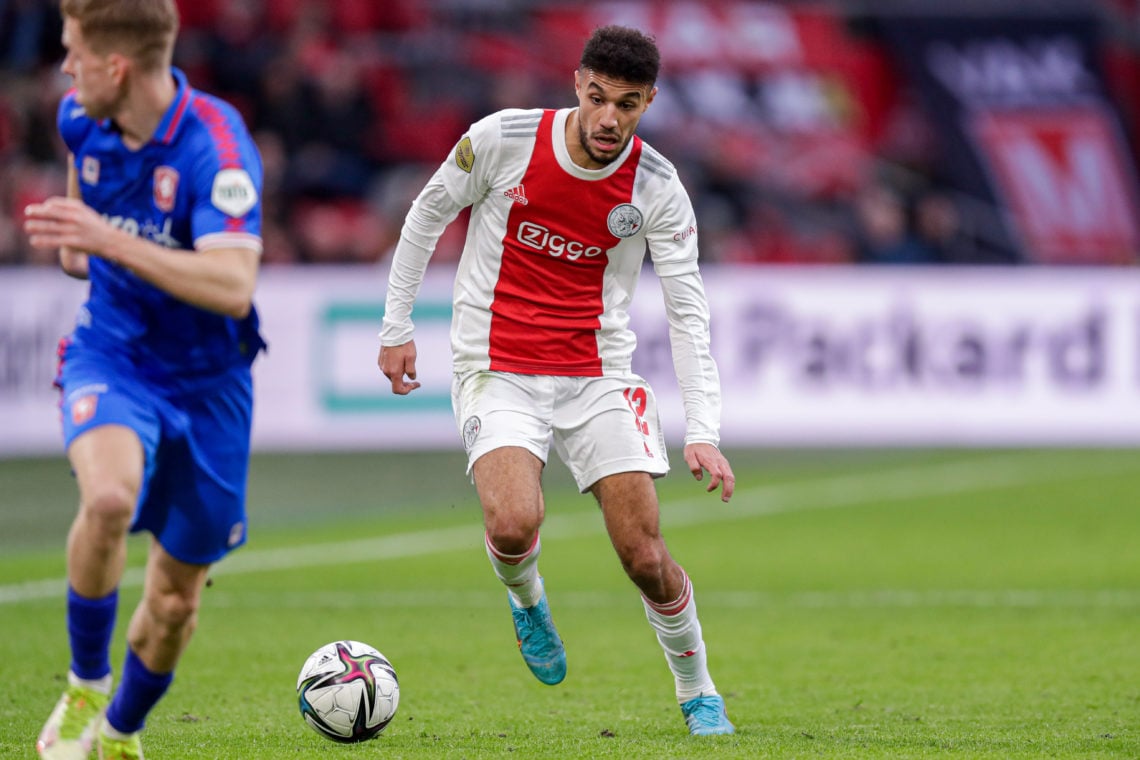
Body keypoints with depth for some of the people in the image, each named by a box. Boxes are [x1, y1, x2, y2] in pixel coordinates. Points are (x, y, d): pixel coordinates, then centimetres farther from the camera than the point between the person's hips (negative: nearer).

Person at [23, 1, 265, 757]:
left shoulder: (216, 147, -25)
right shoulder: (83, 116, -6)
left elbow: (233, 288, -37)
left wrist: (113, 241, -41)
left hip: (205, 377, -2)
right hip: (111, 352, 2)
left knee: (175, 599, 10)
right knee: (109, 496, -33)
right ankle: (85, 685, -12)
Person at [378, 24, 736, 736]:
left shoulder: (658, 188, -8)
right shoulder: (503, 138, -10)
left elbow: (688, 310, -5)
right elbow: (428, 214, 7)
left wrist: (703, 431, -13)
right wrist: (397, 325, 8)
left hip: (597, 375, 1)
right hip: (497, 370, -1)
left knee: (645, 555, -6)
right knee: (513, 526, -26)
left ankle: (699, 694, 19)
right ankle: (528, 600, 11)